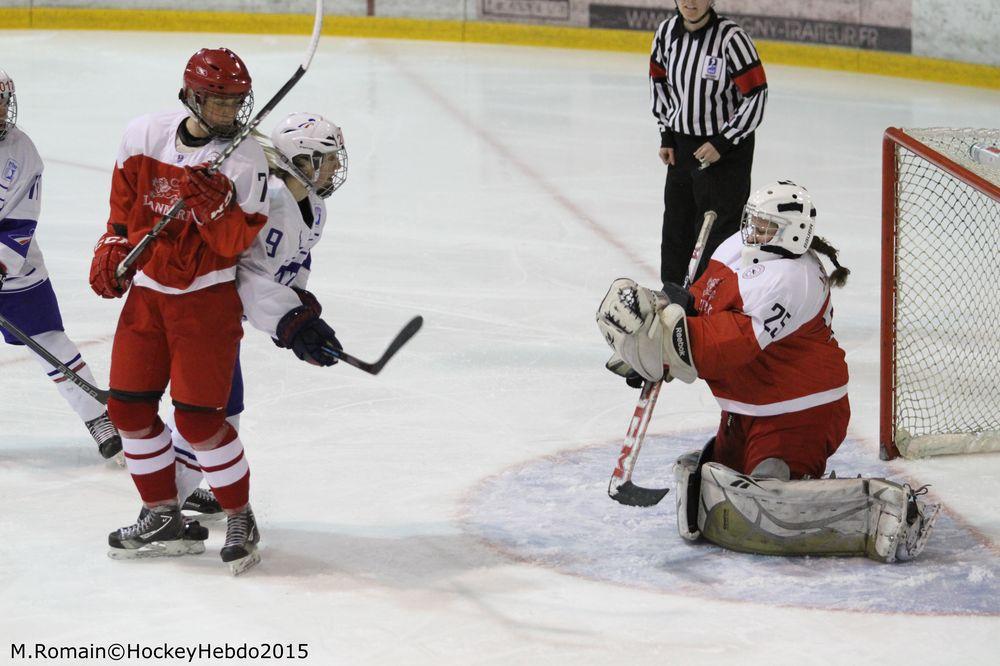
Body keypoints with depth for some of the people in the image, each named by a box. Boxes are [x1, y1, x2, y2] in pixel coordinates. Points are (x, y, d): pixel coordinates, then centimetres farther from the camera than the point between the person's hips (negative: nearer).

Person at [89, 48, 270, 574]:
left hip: (206, 298, -5)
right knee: (129, 406, 6)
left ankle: (240, 519, 9)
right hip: (145, 290, 5)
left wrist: (212, 205, -30)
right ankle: (163, 516, 21)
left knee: (198, 416, -9)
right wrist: (111, 251, 9)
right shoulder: (144, 135, -3)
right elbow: (123, 200, 15)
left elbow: (237, 243, -15)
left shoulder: (245, 160, -13)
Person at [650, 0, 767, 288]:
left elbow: (756, 96, -18)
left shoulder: (731, 37, -21)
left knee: (718, 231, -8)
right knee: (676, 225, 18)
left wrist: (722, 142, -18)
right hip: (681, 144, 6)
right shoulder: (667, 32, -4)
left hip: (728, 148, -6)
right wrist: (666, 135, 10)